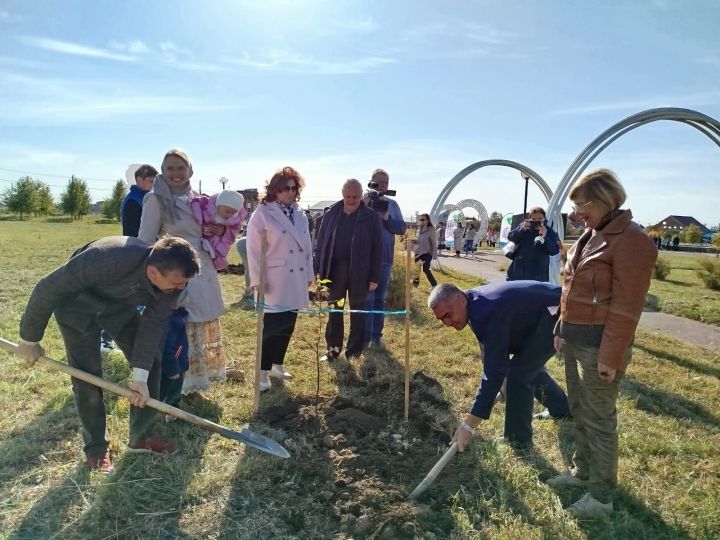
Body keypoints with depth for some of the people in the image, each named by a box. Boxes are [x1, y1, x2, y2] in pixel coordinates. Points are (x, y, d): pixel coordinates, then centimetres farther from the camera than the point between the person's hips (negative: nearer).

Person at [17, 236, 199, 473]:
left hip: (120, 302, 5)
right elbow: (47, 289, -29)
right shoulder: (106, 260, -44)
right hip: (77, 301, -4)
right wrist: (29, 339, -16)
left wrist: (140, 377, -24)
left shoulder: (173, 280, -28)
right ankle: (96, 448, 14)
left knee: (151, 360, -1)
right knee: (87, 373, -8)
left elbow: (153, 323, -19)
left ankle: (140, 436, 16)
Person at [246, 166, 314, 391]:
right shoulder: (262, 213, -7)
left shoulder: (300, 215, 11)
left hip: (296, 280, 6)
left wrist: (309, 274, 12)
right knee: (272, 326, -3)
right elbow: (253, 249, -10)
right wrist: (257, 280, -14)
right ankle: (263, 371, 11)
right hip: (274, 281, -6)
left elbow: (307, 247, 14)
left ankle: (277, 365, 29)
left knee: (288, 326, 12)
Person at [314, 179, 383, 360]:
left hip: (359, 272, -2)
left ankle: (354, 351, 21)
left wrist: (375, 277, -9)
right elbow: (321, 243, 7)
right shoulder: (331, 215, 3)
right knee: (334, 311, 10)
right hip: (335, 270, 3)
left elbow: (377, 249, -5)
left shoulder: (371, 217, -5)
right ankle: (333, 348, 22)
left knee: (357, 312, 10)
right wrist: (318, 269, 2)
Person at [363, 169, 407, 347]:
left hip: (385, 258, 4)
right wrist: (366, 206, -21)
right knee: (367, 298, -2)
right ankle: (365, 337, 5)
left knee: (380, 298, 11)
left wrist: (387, 217, -15)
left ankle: (376, 335, 21)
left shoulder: (392, 204, 7)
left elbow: (402, 228, 0)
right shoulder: (363, 201, -3)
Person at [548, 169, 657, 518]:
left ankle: (601, 496, 18)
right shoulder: (591, 235, 10)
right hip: (575, 339, 9)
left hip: (598, 344, -8)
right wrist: (562, 330, 14)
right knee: (579, 411, 19)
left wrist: (610, 357, -19)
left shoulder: (630, 240, -17)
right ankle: (582, 472, 37)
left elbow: (626, 307, -19)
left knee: (598, 419, 3)